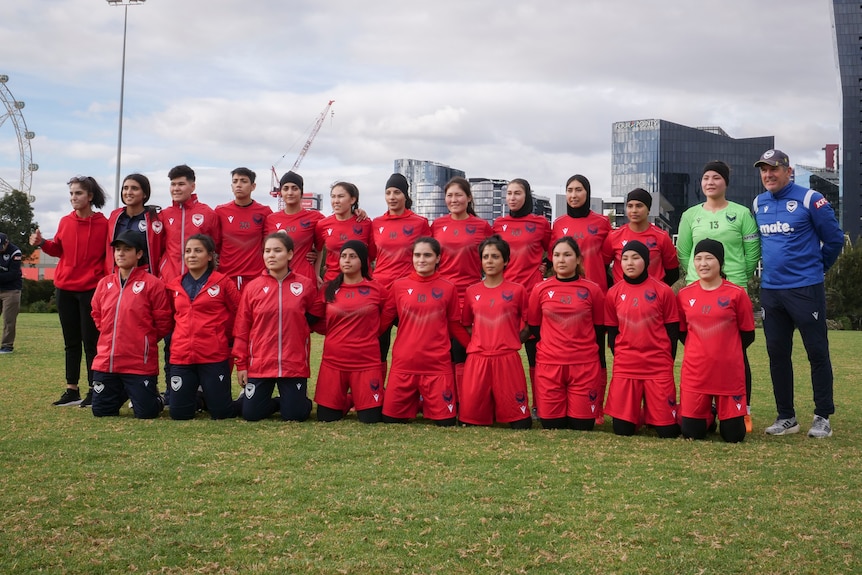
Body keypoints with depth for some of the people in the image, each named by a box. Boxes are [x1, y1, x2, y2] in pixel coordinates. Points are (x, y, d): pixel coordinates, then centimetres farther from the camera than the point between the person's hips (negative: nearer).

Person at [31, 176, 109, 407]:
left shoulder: (103, 223, -8)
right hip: (64, 288, 5)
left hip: (91, 289, -5)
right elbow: (58, 249, 14)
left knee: (90, 341, -1)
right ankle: (72, 390, 19)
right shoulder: (65, 222, 5)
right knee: (71, 341, 11)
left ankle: (94, 390, 7)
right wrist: (42, 243, -3)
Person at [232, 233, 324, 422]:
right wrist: (241, 364, 0)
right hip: (259, 364, 1)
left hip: (294, 365, -1)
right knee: (251, 414, 1)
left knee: (295, 416, -2)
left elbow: (315, 316, 14)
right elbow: (241, 329, 2)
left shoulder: (306, 285, -1)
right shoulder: (253, 287, 0)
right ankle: (276, 403, 31)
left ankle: (295, 401, 33)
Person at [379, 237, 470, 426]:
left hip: (438, 364, -1)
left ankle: (428, 403, 28)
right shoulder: (399, 286, 3)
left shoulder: (448, 288, 1)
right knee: (391, 419, 3)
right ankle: (414, 402, 33)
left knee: (446, 422, -3)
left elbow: (455, 325, 9)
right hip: (404, 363, 1)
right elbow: (383, 321, 6)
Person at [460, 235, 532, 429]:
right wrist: (480, 341, 7)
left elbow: (527, 325, 9)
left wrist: (510, 342, 2)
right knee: (470, 419, 0)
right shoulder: (472, 292, 11)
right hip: (477, 358, 2)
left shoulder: (517, 290, 4)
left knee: (520, 424, -3)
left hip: (508, 358, -2)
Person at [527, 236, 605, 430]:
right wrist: (552, 344, 7)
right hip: (549, 364, 1)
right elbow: (533, 326, 11)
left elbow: (599, 329, 8)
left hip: (585, 364, -1)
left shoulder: (592, 289, 0)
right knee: (551, 425, 2)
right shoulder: (540, 289, 2)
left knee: (582, 425, -1)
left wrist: (600, 365, 8)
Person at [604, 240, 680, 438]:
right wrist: (620, 357, 3)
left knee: (667, 431, -1)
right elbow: (612, 332, 10)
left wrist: (667, 361, 1)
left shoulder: (663, 291, -2)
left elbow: (673, 331, 3)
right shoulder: (614, 293, 3)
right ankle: (640, 412, 31)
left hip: (659, 367, -2)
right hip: (624, 367, 2)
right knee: (622, 429, 1)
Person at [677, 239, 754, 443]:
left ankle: (723, 414, 36)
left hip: (730, 374, -2)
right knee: (691, 433, 4)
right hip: (694, 374, 2)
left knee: (733, 435, 3)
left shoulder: (736, 294, -5)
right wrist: (700, 351, 8)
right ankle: (708, 413, 36)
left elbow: (748, 334, 3)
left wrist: (728, 353, 6)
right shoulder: (684, 295, 1)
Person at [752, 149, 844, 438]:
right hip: (770, 290, 6)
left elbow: (834, 238, -2)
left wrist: (816, 267, 8)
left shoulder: (810, 200, -8)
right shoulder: (759, 204, 9)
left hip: (805, 289, -6)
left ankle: (823, 417, 8)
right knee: (777, 353, 9)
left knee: (817, 352, 0)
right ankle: (786, 417, 18)